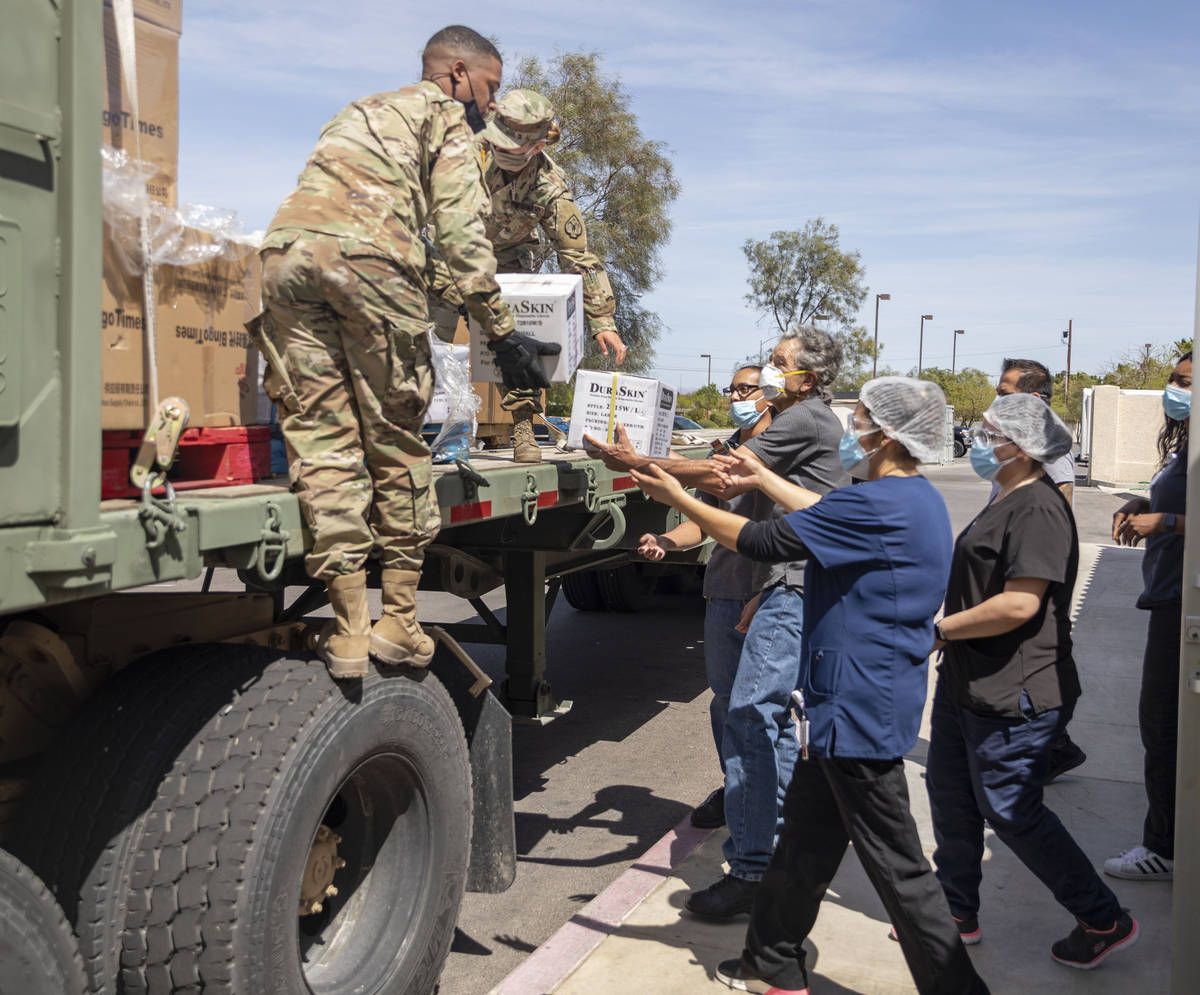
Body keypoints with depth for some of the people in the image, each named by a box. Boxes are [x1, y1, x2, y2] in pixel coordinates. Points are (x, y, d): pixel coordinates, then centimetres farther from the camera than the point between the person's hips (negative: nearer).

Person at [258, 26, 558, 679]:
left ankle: (350, 630, -1)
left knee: (322, 439, 1)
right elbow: (461, 232, 5)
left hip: (285, 251, 6)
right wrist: (502, 332, 6)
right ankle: (398, 622, 6)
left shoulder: (360, 110, 39)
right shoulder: (443, 113, 17)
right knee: (394, 437, 3)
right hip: (367, 257, -6)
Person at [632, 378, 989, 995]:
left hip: (860, 711, -11)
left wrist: (678, 498, -8)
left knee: (896, 864, 2)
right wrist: (763, 477, 32)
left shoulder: (879, 506, -23)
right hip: (848, 702, 11)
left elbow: (761, 542, -19)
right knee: (805, 839, 20)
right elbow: (827, 518, 24)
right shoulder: (917, 500, 8)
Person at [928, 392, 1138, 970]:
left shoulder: (1037, 510, -21)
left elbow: (1019, 604, -29)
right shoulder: (1006, 502, 14)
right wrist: (943, 632, 17)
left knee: (1011, 813, 1)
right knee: (950, 794, 16)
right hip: (966, 684, 10)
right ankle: (957, 915, 31)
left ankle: (1105, 921, 19)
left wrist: (940, 630, -19)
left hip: (1011, 697, -10)